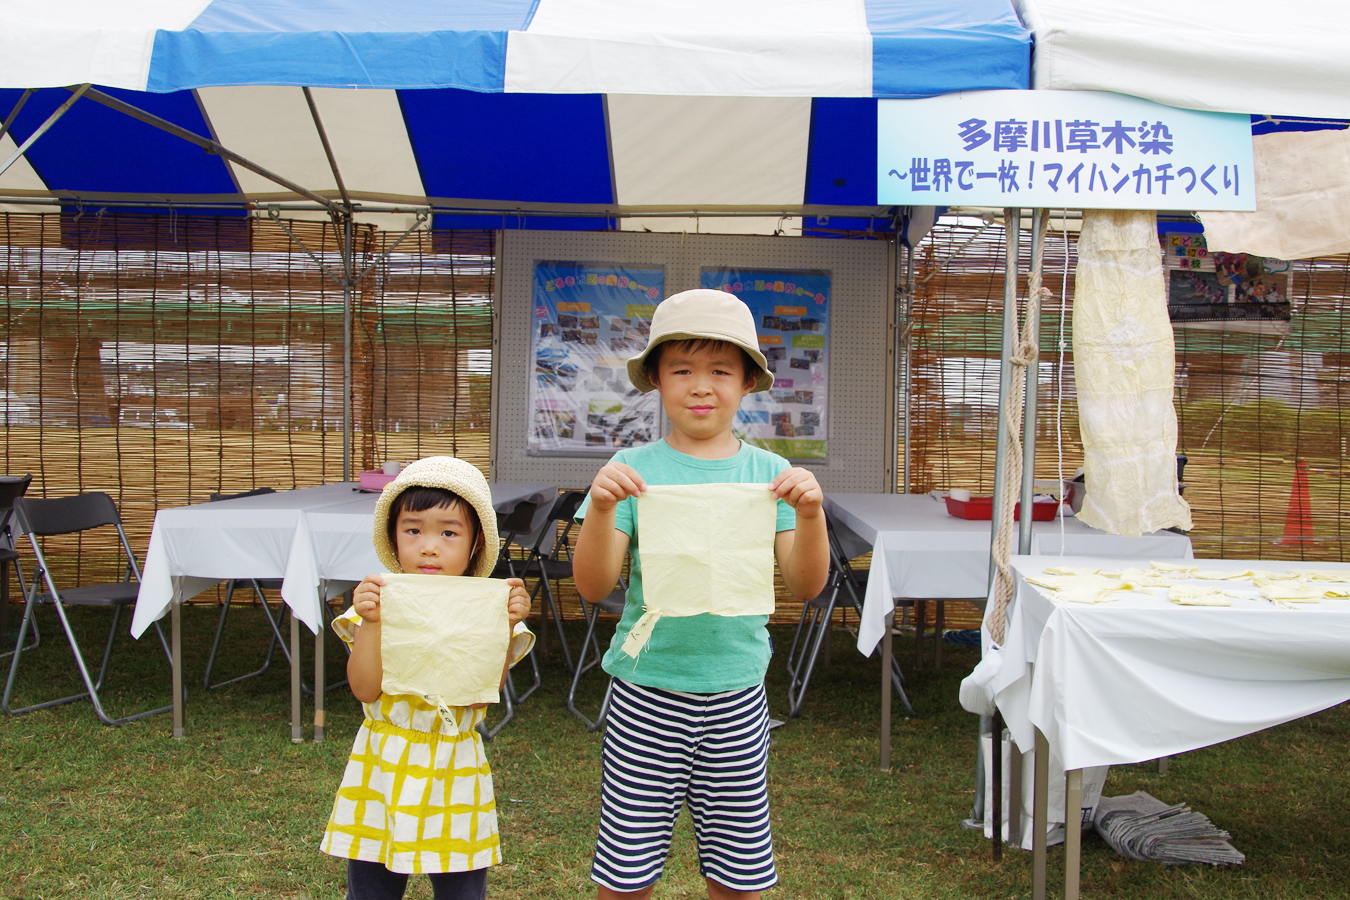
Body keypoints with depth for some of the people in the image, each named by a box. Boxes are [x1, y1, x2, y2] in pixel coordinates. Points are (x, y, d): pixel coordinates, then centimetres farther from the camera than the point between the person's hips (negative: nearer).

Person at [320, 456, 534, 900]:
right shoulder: (380, 602, -3)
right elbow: (364, 688, -11)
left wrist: (504, 627, -24)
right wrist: (371, 622, -23)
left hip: (453, 776, 0)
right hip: (383, 770, 1)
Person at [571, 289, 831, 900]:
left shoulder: (767, 473, 1)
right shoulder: (633, 470, -4)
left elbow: (806, 585, -3)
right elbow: (592, 585, -8)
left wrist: (810, 513, -20)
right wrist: (601, 507, -25)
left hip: (737, 692, 2)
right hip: (647, 686, -1)